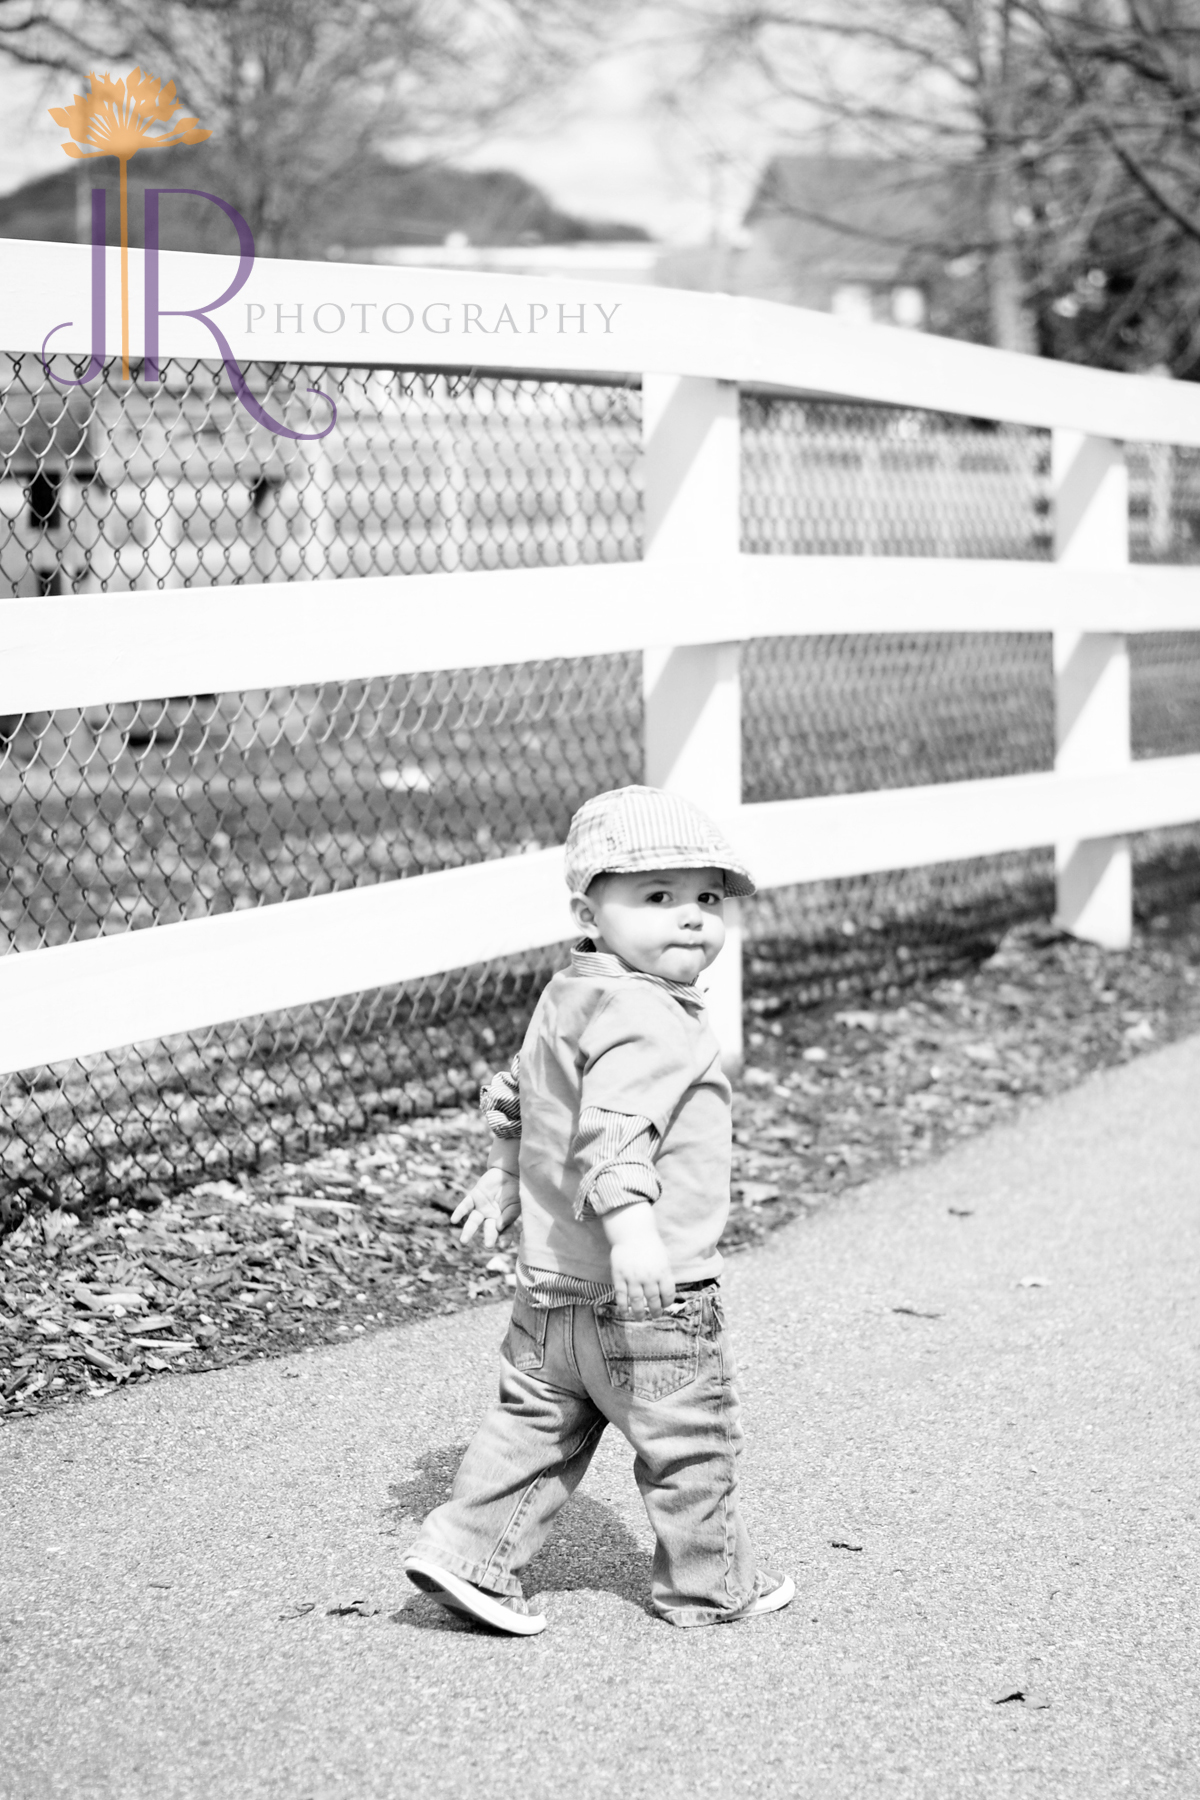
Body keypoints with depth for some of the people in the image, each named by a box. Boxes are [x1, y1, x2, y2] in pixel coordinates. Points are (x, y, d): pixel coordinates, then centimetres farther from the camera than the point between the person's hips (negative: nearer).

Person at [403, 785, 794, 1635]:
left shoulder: (569, 995, 11)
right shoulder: (648, 1020, -21)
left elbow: (517, 1094, 25)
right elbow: (612, 1128, -35)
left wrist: (503, 1177, 39)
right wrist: (630, 1222, -45)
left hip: (552, 1283, 9)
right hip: (651, 1297, -9)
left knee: (537, 1426, 17)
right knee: (692, 1444, 9)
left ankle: (467, 1551, 12)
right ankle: (709, 1585, 22)